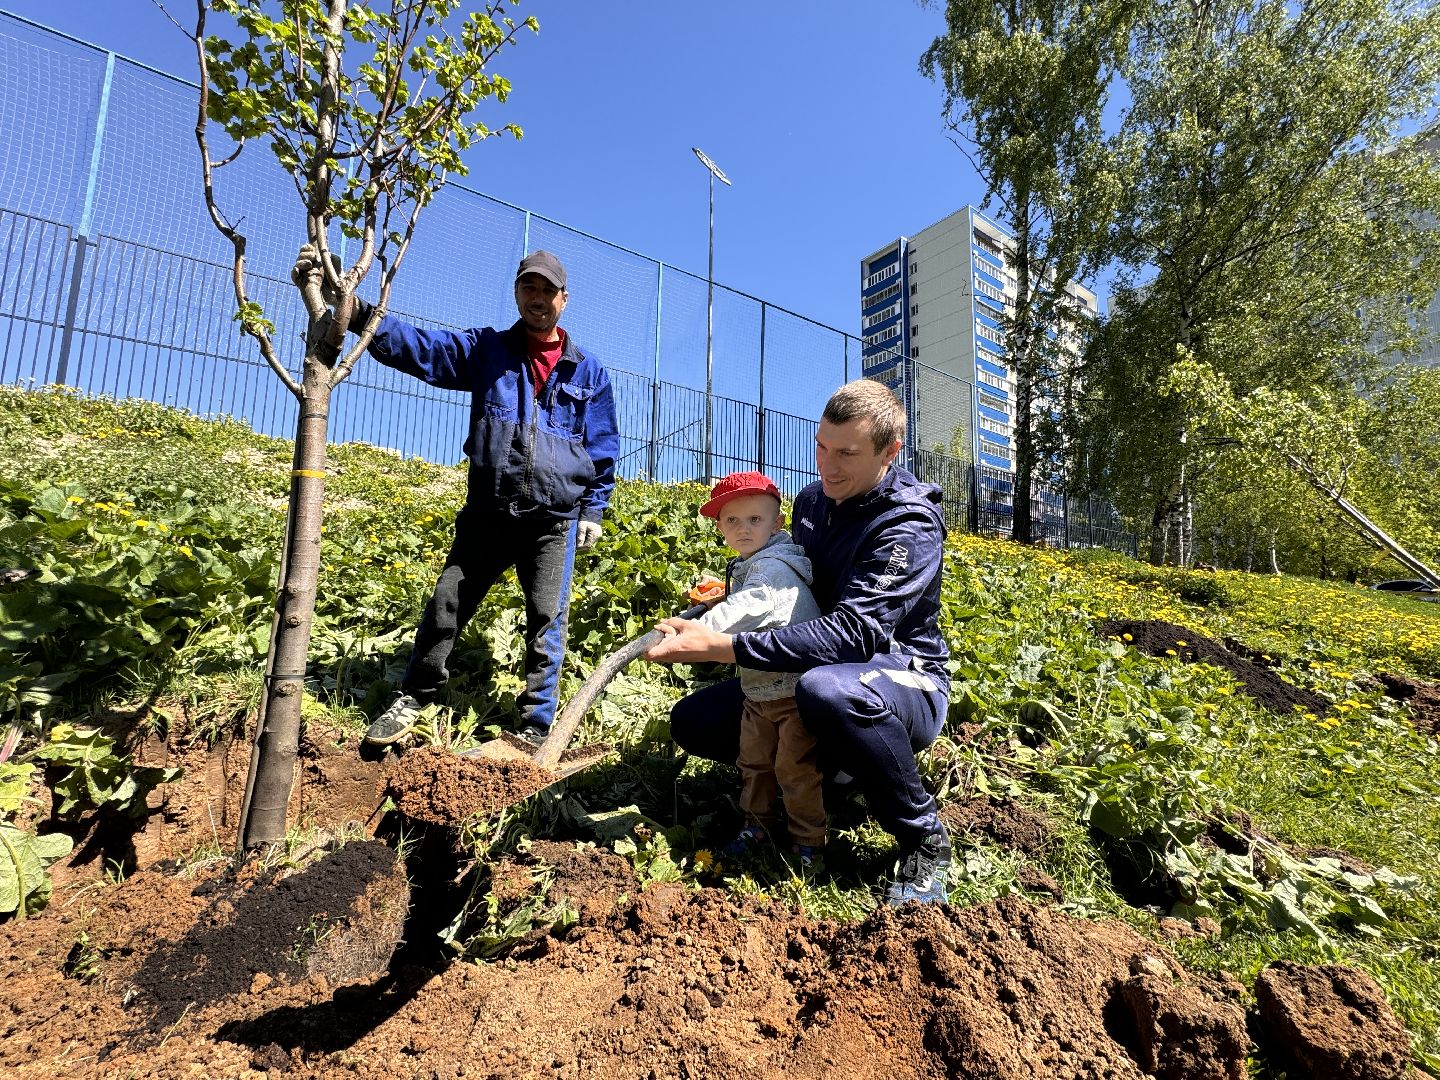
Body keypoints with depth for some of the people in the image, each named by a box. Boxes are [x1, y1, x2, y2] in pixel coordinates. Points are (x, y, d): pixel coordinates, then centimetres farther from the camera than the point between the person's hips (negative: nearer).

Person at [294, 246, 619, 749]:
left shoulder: (588, 369, 7)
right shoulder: (485, 349, 8)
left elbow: (603, 447, 9)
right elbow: (412, 344, -3)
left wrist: (594, 509, 4)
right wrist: (350, 306, -17)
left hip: (554, 524, -1)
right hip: (486, 515, 2)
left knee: (547, 626, 2)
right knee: (446, 607, 7)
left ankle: (535, 730, 16)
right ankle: (412, 699, 28)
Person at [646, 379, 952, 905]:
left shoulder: (909, 526, -22)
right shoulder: (812, 501, 1)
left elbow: (851, 632, -35)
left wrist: (720, 647, -38)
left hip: (904, 683, -7)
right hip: (818, 667, 7)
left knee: (827, 688, -42)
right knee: (692, 721, -1)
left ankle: (924, 840, -16)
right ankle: (835, 762, 13)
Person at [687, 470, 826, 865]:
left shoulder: (775, 566, -20)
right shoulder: (744, 569, 10)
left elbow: (747, 606, -38)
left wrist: (697, 630, -47)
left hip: (797, 688, -9)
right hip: (758, 689, 9)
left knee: (795, 766, 0)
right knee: (753, 761, 18)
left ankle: (808, 839, 19)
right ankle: (757, 823, 37)